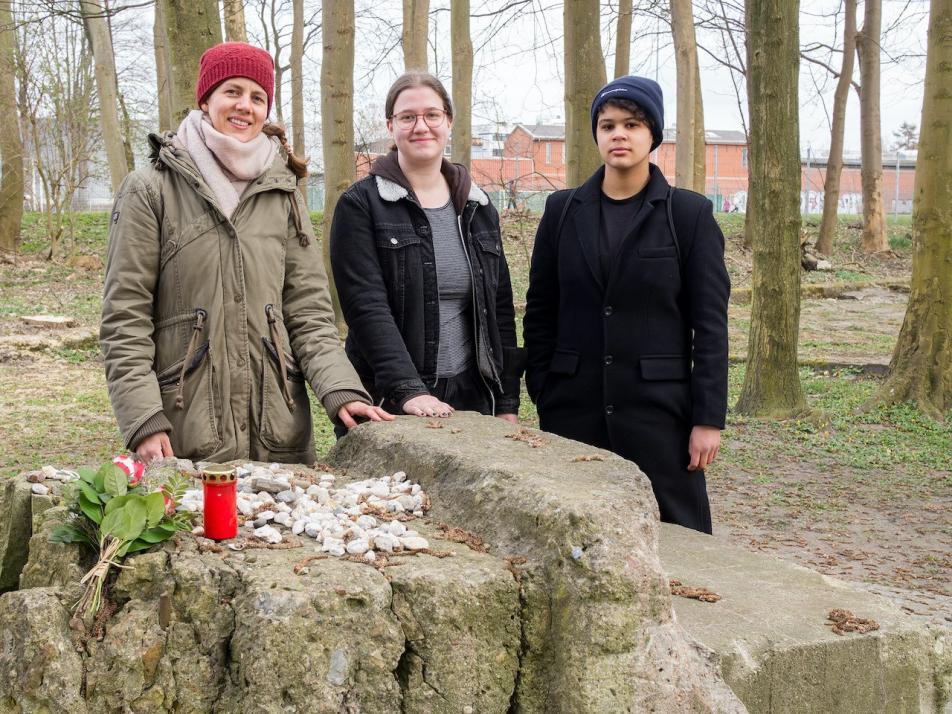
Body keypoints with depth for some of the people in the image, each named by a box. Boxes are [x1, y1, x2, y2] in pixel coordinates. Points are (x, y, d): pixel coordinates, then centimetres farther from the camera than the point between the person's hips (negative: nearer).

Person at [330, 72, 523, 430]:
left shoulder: (478, 206, 10)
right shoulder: (360, 205, -4)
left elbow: (500, 307, 11)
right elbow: (366, 306, -14)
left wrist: (507, 403, 5)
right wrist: (408, 390, -24)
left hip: (471, 397, 4)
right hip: (387, 401, -4)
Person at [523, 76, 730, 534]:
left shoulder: (689, 213, 0)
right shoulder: (562, 210, 7)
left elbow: (710, 323, -2)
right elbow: (539, 313, 9)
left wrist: (708, 419, -6)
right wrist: (542, 396, 3)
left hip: (659, 408, -2)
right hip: (575, 410, 2)